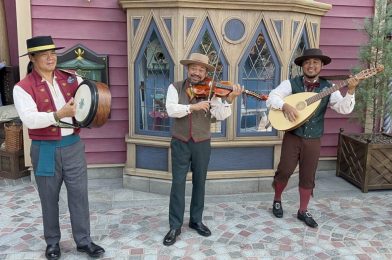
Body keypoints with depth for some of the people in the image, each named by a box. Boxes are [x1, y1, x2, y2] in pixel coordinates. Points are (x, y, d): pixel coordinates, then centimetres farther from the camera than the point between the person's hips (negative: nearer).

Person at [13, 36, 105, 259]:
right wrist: (58, 114, -33)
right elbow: (30, 119, -20)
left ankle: (84, 241, 21)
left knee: (79, 194, 6)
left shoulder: (70, 79, 5)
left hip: (73, 146, 3)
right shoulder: (23, 87, -7)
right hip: (45, 150, -2)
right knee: (49, 198, 12)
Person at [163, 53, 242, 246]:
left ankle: (196, 220, 27)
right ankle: (175, 226, 10)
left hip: (202, 144, 1)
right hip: (180, 143, -1)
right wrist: (193, 106, -27)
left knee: (199, 183, 11)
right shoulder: (175, 88, -1)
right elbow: (171, 110, -17)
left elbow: (220, 116, -11)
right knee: (178, 183, 0)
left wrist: (229, 99, -26)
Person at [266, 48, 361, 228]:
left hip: (313, 140, 2)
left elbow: (344, 109, -7)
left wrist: (350, 91, -23)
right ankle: (277, 200, 25)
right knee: (285, 171, -2)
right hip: (292, 137, -2)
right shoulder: (291, 84, -3)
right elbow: (271, 98, -11)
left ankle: (303, 211, 24)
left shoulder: (328, 88, 3)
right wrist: (285, 106, -27)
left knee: (308, 177, 9)